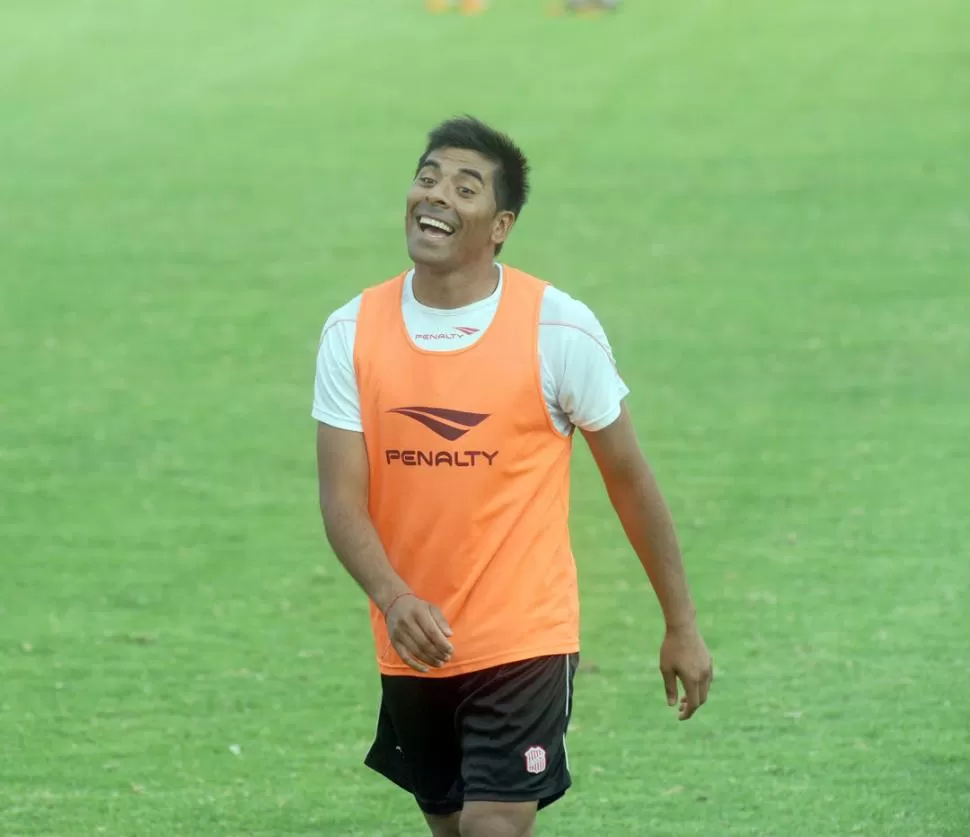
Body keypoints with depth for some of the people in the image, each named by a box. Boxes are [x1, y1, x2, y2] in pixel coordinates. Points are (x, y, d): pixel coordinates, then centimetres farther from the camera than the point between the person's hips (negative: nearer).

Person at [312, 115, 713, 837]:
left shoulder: (559, 330, -10)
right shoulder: (353, 332, -3)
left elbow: (630, 480, 0)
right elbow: (342, 498, -7)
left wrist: (682, 626, 4)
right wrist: (394, 599, -26)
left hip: (525, 642, -4)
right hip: (415, 643, 4)